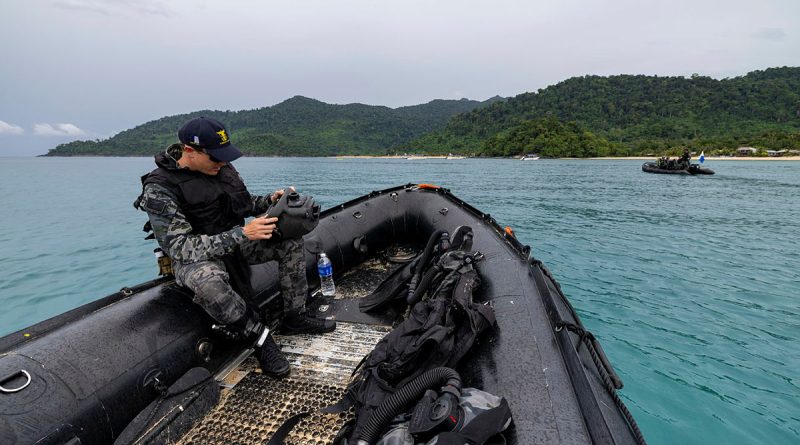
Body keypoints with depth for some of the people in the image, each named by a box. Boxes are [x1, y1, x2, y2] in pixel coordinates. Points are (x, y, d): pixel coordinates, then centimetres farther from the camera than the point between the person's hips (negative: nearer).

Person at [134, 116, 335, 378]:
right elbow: (180, 248, -28)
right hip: (194, 257, -6)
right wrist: (242, 234, -36)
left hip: (233, 243, 7)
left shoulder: (221, 167, -3)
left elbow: (243, 204, 13)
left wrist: (270, 200, -10)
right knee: (208, 282, -40)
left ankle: (294, 318, -1)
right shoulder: (160, 188, -22)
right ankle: (261, 338, -18)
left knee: (290, 241, -6)